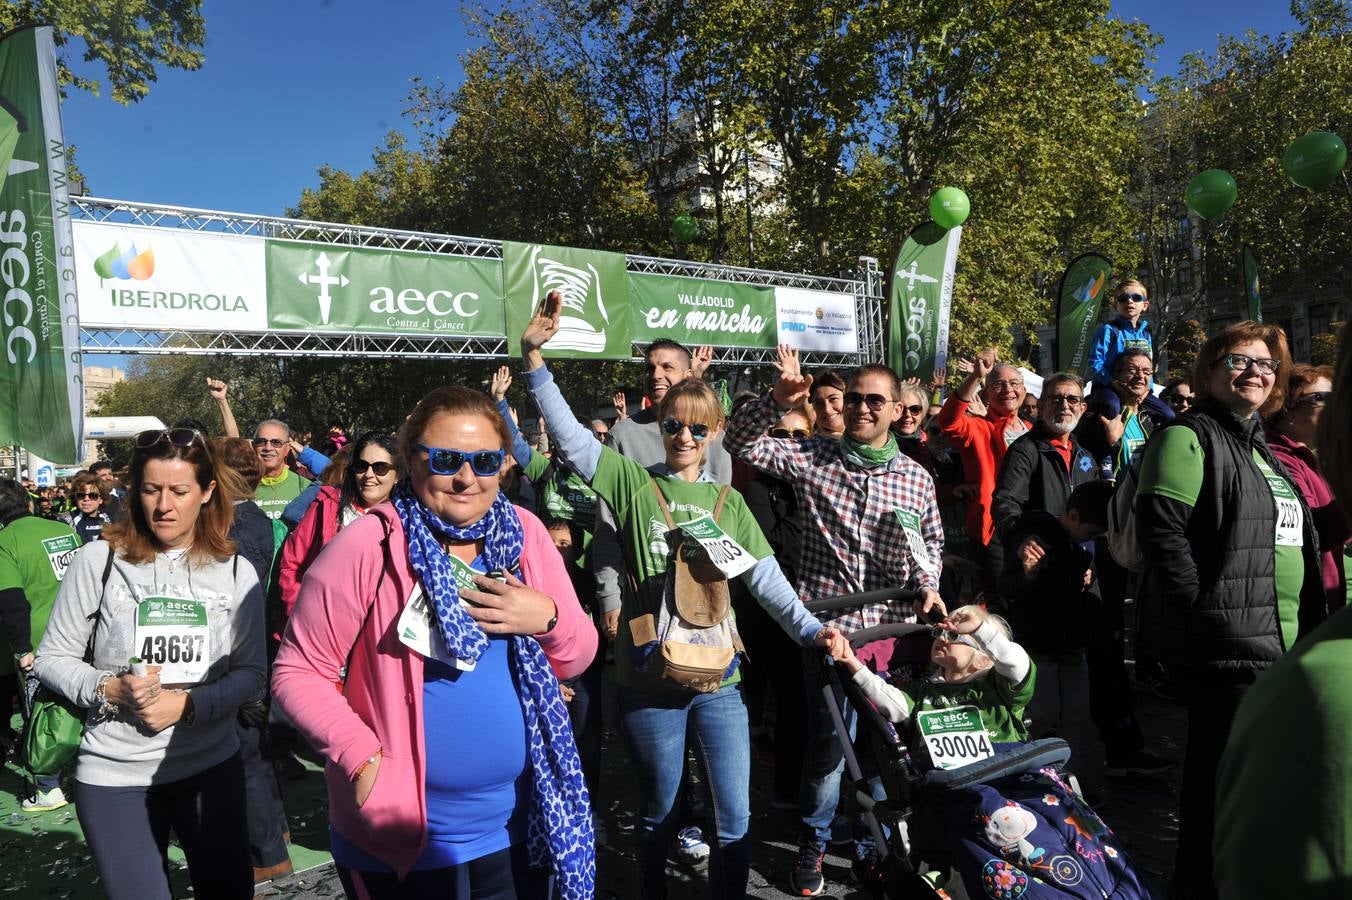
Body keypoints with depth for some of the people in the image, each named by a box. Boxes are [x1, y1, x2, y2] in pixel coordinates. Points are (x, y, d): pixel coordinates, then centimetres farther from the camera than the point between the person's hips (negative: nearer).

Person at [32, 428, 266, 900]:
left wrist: (188, 704, -19)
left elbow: (251, 674, -3)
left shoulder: (235, 572, -4)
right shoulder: (99, 560, -8)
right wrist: (109, 689, -19)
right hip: (114, 773, -1)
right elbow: (52, 658, -1)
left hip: (213, 765, 2)